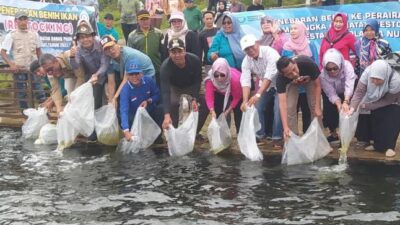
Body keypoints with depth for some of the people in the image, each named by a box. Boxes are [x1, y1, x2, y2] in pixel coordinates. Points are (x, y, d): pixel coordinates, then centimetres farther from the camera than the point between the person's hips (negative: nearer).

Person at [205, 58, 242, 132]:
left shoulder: (235, 79, -43)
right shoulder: (210, 80, -37)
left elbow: (236, 98, -28)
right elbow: (209, 97, -40)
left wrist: (228, 111, -30)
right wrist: (212, 111, -56)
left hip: (236, 93, -2)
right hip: (220, 93, 2)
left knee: (238, 112, -12)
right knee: (217, 110, -8)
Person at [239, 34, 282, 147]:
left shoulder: (270, 53, -32)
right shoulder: (246, 61, -14)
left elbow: (269, 76, -40)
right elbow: (245, 81, -22)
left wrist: (258, 95, -49)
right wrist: (245, 100, -37)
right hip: (264, 86, 5)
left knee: (278, 110, -19)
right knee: (257, 108, -4)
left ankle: (277, 138, -7)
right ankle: (259, 135, 12)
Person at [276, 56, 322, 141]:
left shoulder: (307, 63, -42)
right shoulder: (280, 79, -39)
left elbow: (317, 85, -26)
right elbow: (282, 103, -41)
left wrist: (317, 107, -27)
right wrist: (285, 127, -49)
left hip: (309, 79, 0)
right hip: (292, 83, 0)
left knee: (314, 107, -8)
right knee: (290, 108, -14)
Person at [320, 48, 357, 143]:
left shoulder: (347, 65, -34)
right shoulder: (323, 75, -29)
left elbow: (349, 86, -46)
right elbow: (331, 94, -31)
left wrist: (345, 102, -62)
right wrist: (338, 104, -51)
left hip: (348, 94, -1)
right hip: (335, 95, 1)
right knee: (329, 110, -12)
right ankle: (333, 134, 13)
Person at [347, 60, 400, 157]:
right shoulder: (367, 72, -35)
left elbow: (387, 101, -28)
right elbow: (359, 92, -36)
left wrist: (366, 106, -30)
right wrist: (352, 107, -51)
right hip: (376, 100, 3)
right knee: (375, 120, -5)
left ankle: (390, 147, -5)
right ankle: (378, 145, 11)